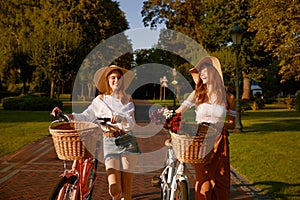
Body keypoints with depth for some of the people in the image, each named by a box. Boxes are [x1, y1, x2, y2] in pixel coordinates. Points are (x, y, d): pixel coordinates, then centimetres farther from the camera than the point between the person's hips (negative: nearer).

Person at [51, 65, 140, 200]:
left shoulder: (127, 100, 6)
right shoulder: (100, 100, 8)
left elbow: (131, 124, -6)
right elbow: (85, 117, 10)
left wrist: (120, 118, -27)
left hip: (128, 143, 0)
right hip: (110, 143, 0)